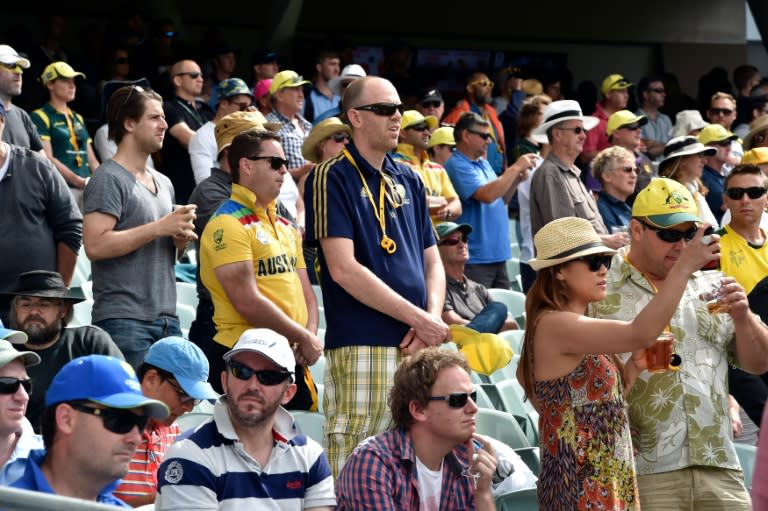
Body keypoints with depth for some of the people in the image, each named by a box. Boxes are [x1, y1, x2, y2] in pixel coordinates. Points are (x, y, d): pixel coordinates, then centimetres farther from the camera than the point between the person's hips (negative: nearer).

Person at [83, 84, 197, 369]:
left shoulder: (163, 183, 19)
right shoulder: (109, 179, -7)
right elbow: (95, 245, -19)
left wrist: (181, 238, 6)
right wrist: (159, 228, -16)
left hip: (167, 319, 8)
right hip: (124, 320, -8)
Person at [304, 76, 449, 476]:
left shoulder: (409, 181, 16)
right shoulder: (332, 178, -4)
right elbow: (343, 269, -13)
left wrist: (432, 318, -3)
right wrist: (419, 319, -12)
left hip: (419, 347, 7)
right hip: (362, 346, -6)